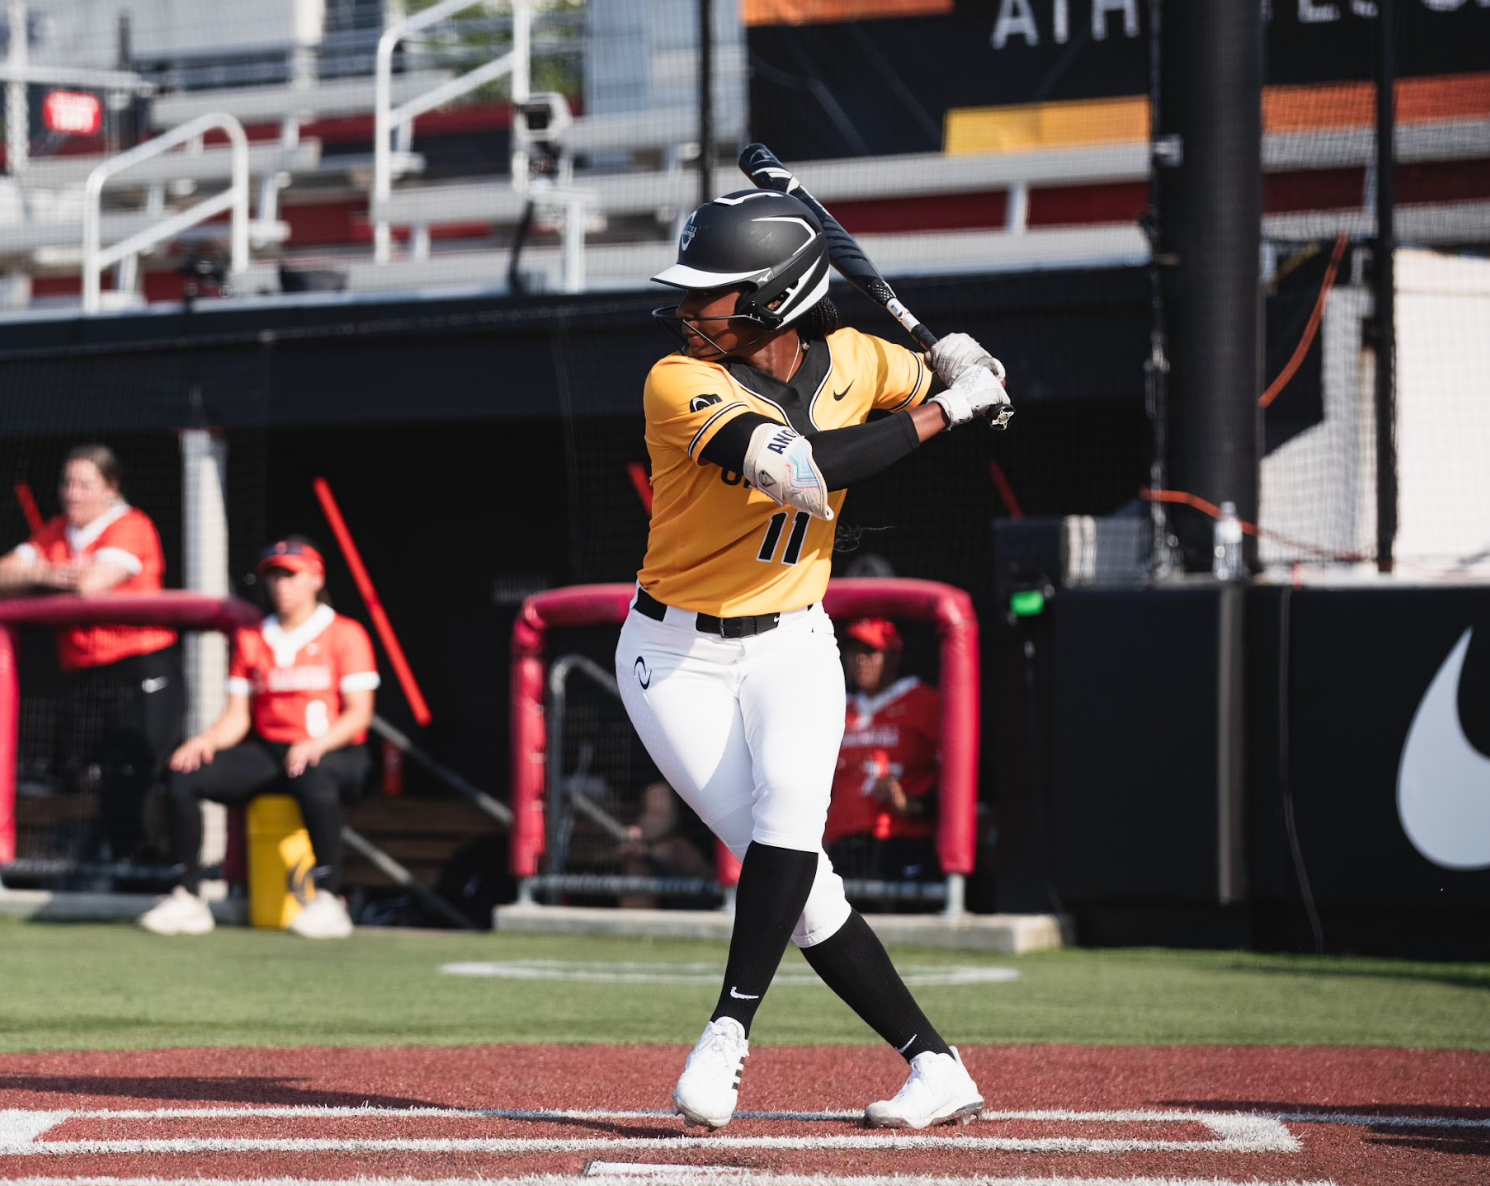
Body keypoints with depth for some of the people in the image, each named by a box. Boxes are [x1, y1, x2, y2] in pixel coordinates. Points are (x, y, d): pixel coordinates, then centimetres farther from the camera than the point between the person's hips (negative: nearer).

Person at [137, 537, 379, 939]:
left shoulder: (345, 635, 0)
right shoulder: (250, 639, 15)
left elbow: (359, 713, -8)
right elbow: (238, 716, 12)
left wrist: (317, 744, -26)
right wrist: (210, 739, -11)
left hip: (335, 754, -5)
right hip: (266, 752, 5)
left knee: (315, 780, -42)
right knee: (185, 775, -16)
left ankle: (328, 902, -37)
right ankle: (186, 900, -16)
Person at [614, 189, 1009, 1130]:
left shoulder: (851, 362, -4)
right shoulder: (682, 384, -20)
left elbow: (963, 402, 12)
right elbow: (805, 471, -34)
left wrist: (958, 371, -13)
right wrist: (937, 411, -29)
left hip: (790, 644, 3)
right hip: (677, 657, -3)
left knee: (790, 803, -28)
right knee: (800, 881, -10)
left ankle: (729, 1035, -23)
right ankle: (935, 1068, -5)